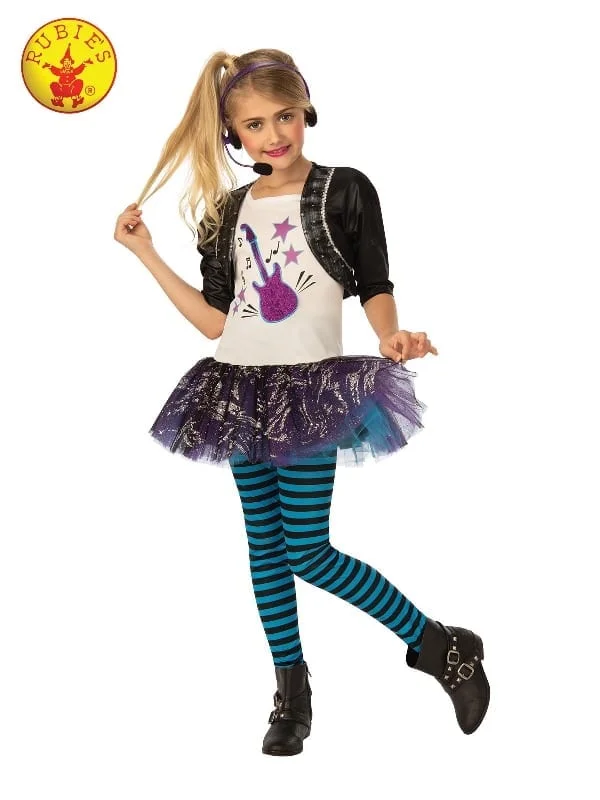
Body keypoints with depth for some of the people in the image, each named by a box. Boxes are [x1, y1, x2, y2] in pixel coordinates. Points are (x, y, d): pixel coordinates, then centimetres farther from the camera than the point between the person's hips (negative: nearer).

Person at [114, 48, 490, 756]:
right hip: (242, 393, 5)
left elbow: (375, 286, 1)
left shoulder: (344, 190, -2)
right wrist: (145, 252, 10)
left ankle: (440, 645, 8)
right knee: (264, 548, 9)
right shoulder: (230, 212, 11)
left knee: (307, 550, -8)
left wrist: (391, 337, -19)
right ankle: (292, 692, 22)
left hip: (312, 388, -5)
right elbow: (214, 320, 11)